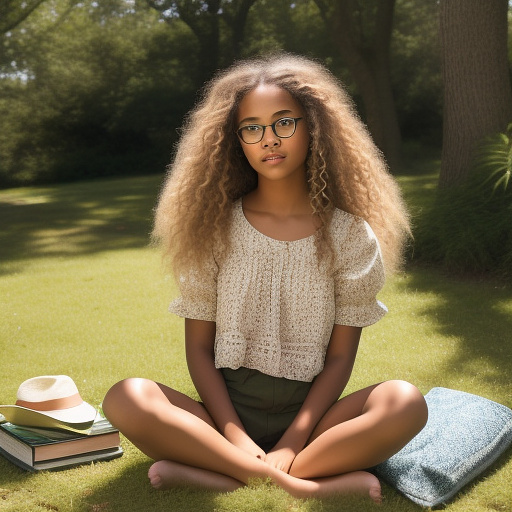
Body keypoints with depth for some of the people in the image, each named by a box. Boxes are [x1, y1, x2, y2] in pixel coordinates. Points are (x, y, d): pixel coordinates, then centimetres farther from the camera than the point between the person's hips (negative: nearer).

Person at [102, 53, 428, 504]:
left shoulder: (348, 233, 0)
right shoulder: (216, 228, 2)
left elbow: (340, 356, -2)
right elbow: (199, 348, 1)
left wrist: (290, 446, -15)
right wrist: (234, 435, -15)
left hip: (307, 418, 0)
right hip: (226, 414, 1)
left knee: (406, 403, -28)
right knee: (125, 399, -27)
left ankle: (215, 473, -31)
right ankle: (315, 483, -31)